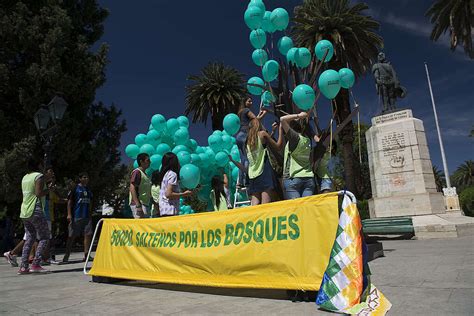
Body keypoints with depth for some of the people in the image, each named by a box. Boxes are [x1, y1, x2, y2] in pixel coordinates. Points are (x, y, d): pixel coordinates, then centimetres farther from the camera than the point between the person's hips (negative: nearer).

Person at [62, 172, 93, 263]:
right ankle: (66, 256, 7)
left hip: (87, 216, 6)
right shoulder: (75, 188, -1)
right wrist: (69, 214, -12)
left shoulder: (88, 190, 16)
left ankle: (86, 255, 7)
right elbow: (69, 202, -5)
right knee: (71, 236, 0)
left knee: (88, 235, 2)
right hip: (76, 216, -5)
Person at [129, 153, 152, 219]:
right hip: (139, 204, -10)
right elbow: (132, 189, -17)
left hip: (145, 204, 10)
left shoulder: (144, 174, 20)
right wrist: (138, 205, -23)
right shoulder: (137, 172, -8)